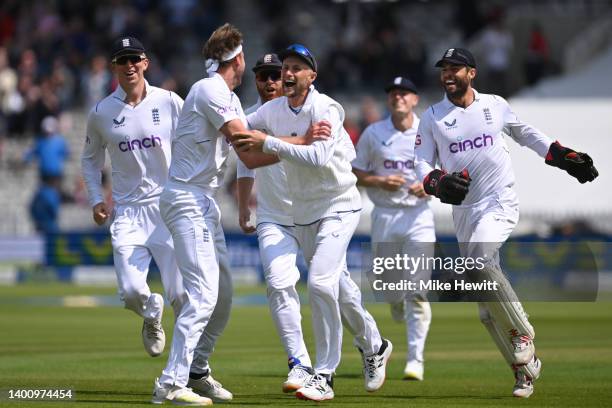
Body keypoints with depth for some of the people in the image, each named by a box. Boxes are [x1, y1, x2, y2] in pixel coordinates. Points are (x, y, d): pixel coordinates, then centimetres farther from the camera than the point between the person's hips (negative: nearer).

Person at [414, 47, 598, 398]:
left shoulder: (495, 105, 5)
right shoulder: (432, 118, 5)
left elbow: (525, 133, 20)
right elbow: (421, 164, 2)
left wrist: (564, 157, 12)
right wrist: (438, 182, -19)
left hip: (501, 202, -3)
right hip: (464, 211, 3)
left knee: (479, 260, -31)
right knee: (487, 305, 1)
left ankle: (522, 335, -17)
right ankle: (524, 368, 12)